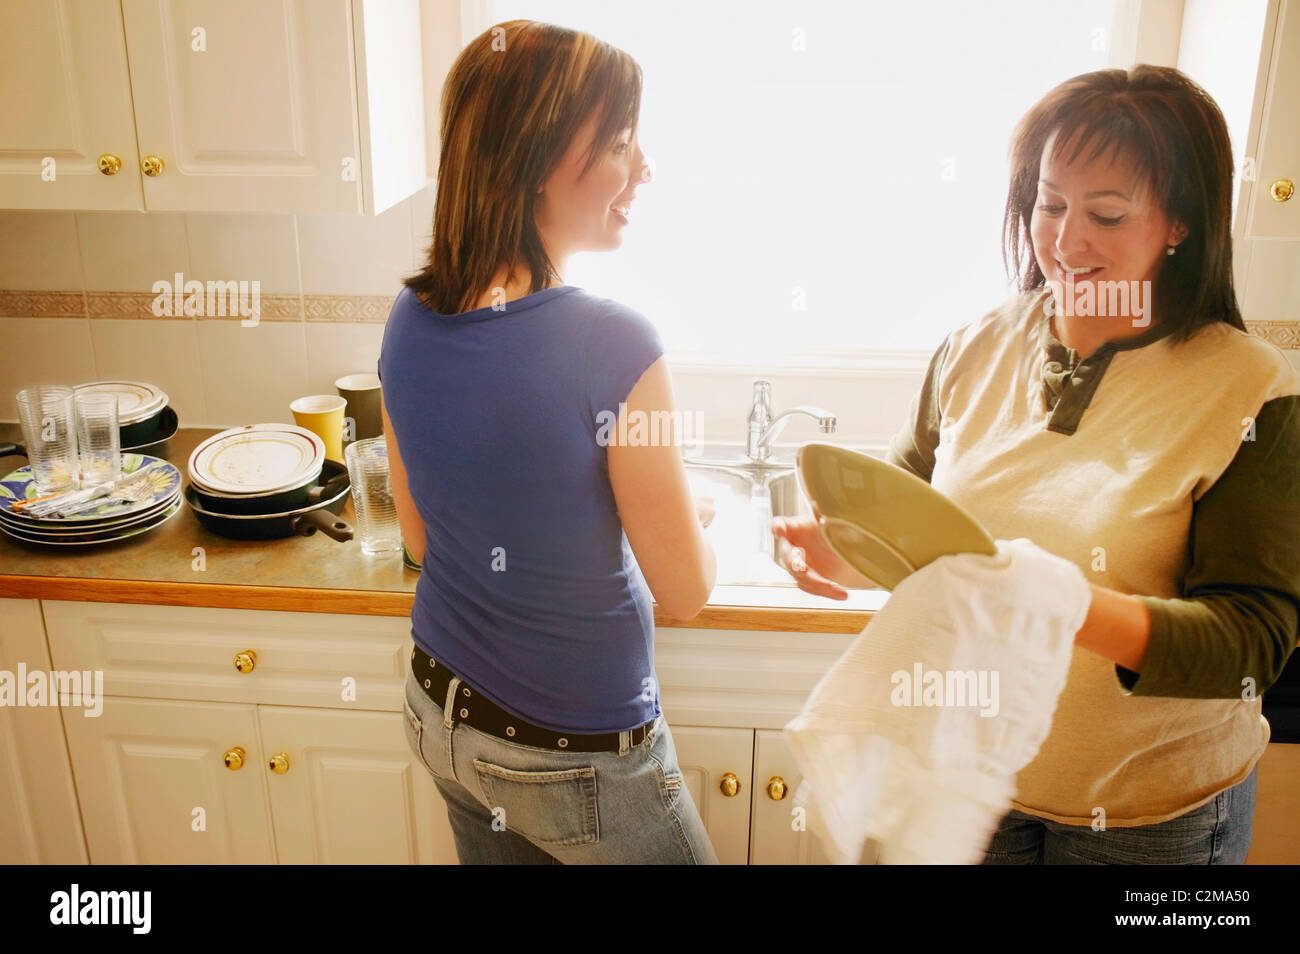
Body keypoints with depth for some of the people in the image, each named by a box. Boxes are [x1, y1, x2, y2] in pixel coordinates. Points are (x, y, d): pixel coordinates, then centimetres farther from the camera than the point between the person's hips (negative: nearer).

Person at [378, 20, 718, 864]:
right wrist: (697, 511, 4)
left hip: (441, 715, 7)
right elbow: (685, 592, -17)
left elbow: (421, 536, 5)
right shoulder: (614, 348, -28)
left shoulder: (410, 321, -8)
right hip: (577, 759, -6)